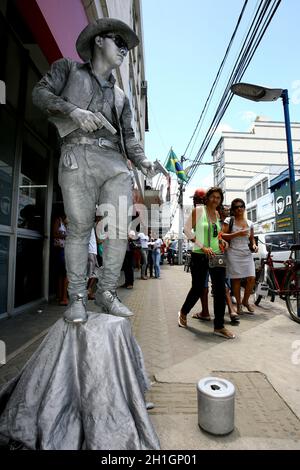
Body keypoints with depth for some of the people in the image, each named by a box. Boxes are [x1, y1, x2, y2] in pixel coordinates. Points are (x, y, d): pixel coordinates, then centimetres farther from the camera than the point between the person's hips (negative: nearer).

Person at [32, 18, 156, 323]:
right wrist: (73, 109, -10)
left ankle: (107, 293, 4)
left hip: (115, 163, 4)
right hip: (78, 156, -3)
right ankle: (77, 298, 1)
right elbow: (41, 93, 9)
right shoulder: (68, 68, 21)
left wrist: (142, 161, 2)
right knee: (79, 229, -9)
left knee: (120, 230, -9)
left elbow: (128, 136, 21)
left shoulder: (120, 96, 30)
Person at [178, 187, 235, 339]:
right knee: (197, 289, 4)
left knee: (220, 290, 0)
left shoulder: (218, 214, 12)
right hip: (200, 255, -5)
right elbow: (187, 229, -11)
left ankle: (219, 326, 12)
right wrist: (203, 247, -16)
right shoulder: (199, 210, -5)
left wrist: (221, 241, 7)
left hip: (216, 255, 5)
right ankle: (183, 313, 33)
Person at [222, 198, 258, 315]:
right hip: (234, 253, -4)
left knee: (251, 278, -4)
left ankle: (245, 301, 19)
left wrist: (254, 245, 3)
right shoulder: (229, 220, 1)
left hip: (247, 254, 4)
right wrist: (237, 234, -16)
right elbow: (223, 236, -8)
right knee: (236, 279, 0)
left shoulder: (249, 223, 14)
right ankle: (238, 304, 17)